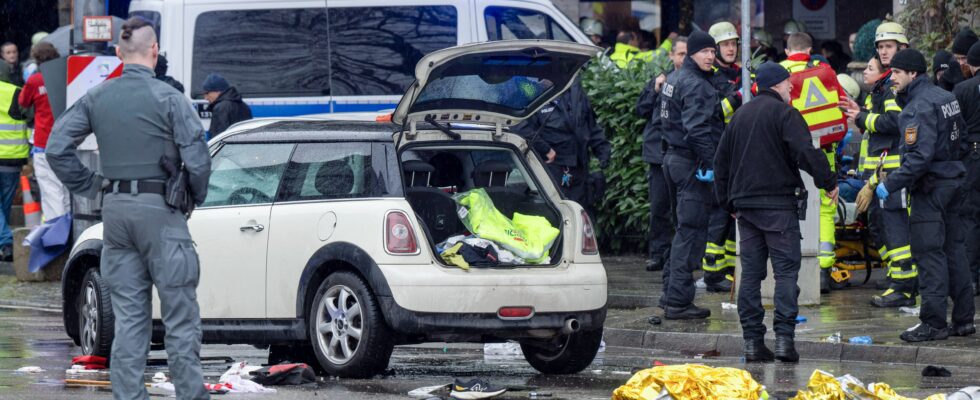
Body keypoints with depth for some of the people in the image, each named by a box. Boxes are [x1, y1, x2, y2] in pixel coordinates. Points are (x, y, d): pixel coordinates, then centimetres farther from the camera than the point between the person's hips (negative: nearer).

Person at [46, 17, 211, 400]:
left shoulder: (96, 98, 5)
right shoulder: (168, 98, -10)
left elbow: (56, 148, 4)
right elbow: (197, 160, -13)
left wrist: (90, 186, 11)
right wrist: (196, 197, 5)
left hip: (115, 210, 5)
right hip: (159, 210, -5)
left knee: (128, 317, 9)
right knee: (180, 315, 1)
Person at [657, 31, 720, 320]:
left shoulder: (674, 80, 16)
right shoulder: (695, 85, -15)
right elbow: (697, 128, -24)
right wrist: (710, 163, -24)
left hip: (673, 157, 10)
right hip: (690, 163, -10)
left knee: (685, 228, 18)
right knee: (691, 231, -8)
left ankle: (673, 294, 21)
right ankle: (678, 301, -10)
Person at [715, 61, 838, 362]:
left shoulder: (741, 115, 16)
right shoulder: (783, 113, -7)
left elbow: (721, 160, 21)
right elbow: (806, 152, -18)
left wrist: (728, 201, 27)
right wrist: (829, 182, -8)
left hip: (744, 203, 6)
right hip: (778, 205, -6)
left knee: (750, 272, 7)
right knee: (786, 269, -4)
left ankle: (752, 340, 5)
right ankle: (784, 337, -13)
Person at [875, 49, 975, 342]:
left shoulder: (919, 107, -18)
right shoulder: (946, 97, 11)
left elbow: (920, 156, -26)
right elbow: (961, 135, 20)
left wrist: (891, 184, -22)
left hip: (930, 186, -10)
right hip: (953, 179, 10)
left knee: (929, 253, -6)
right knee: (954, 250, 13)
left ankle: (934, 323, -5)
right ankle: (963, 320, 16)